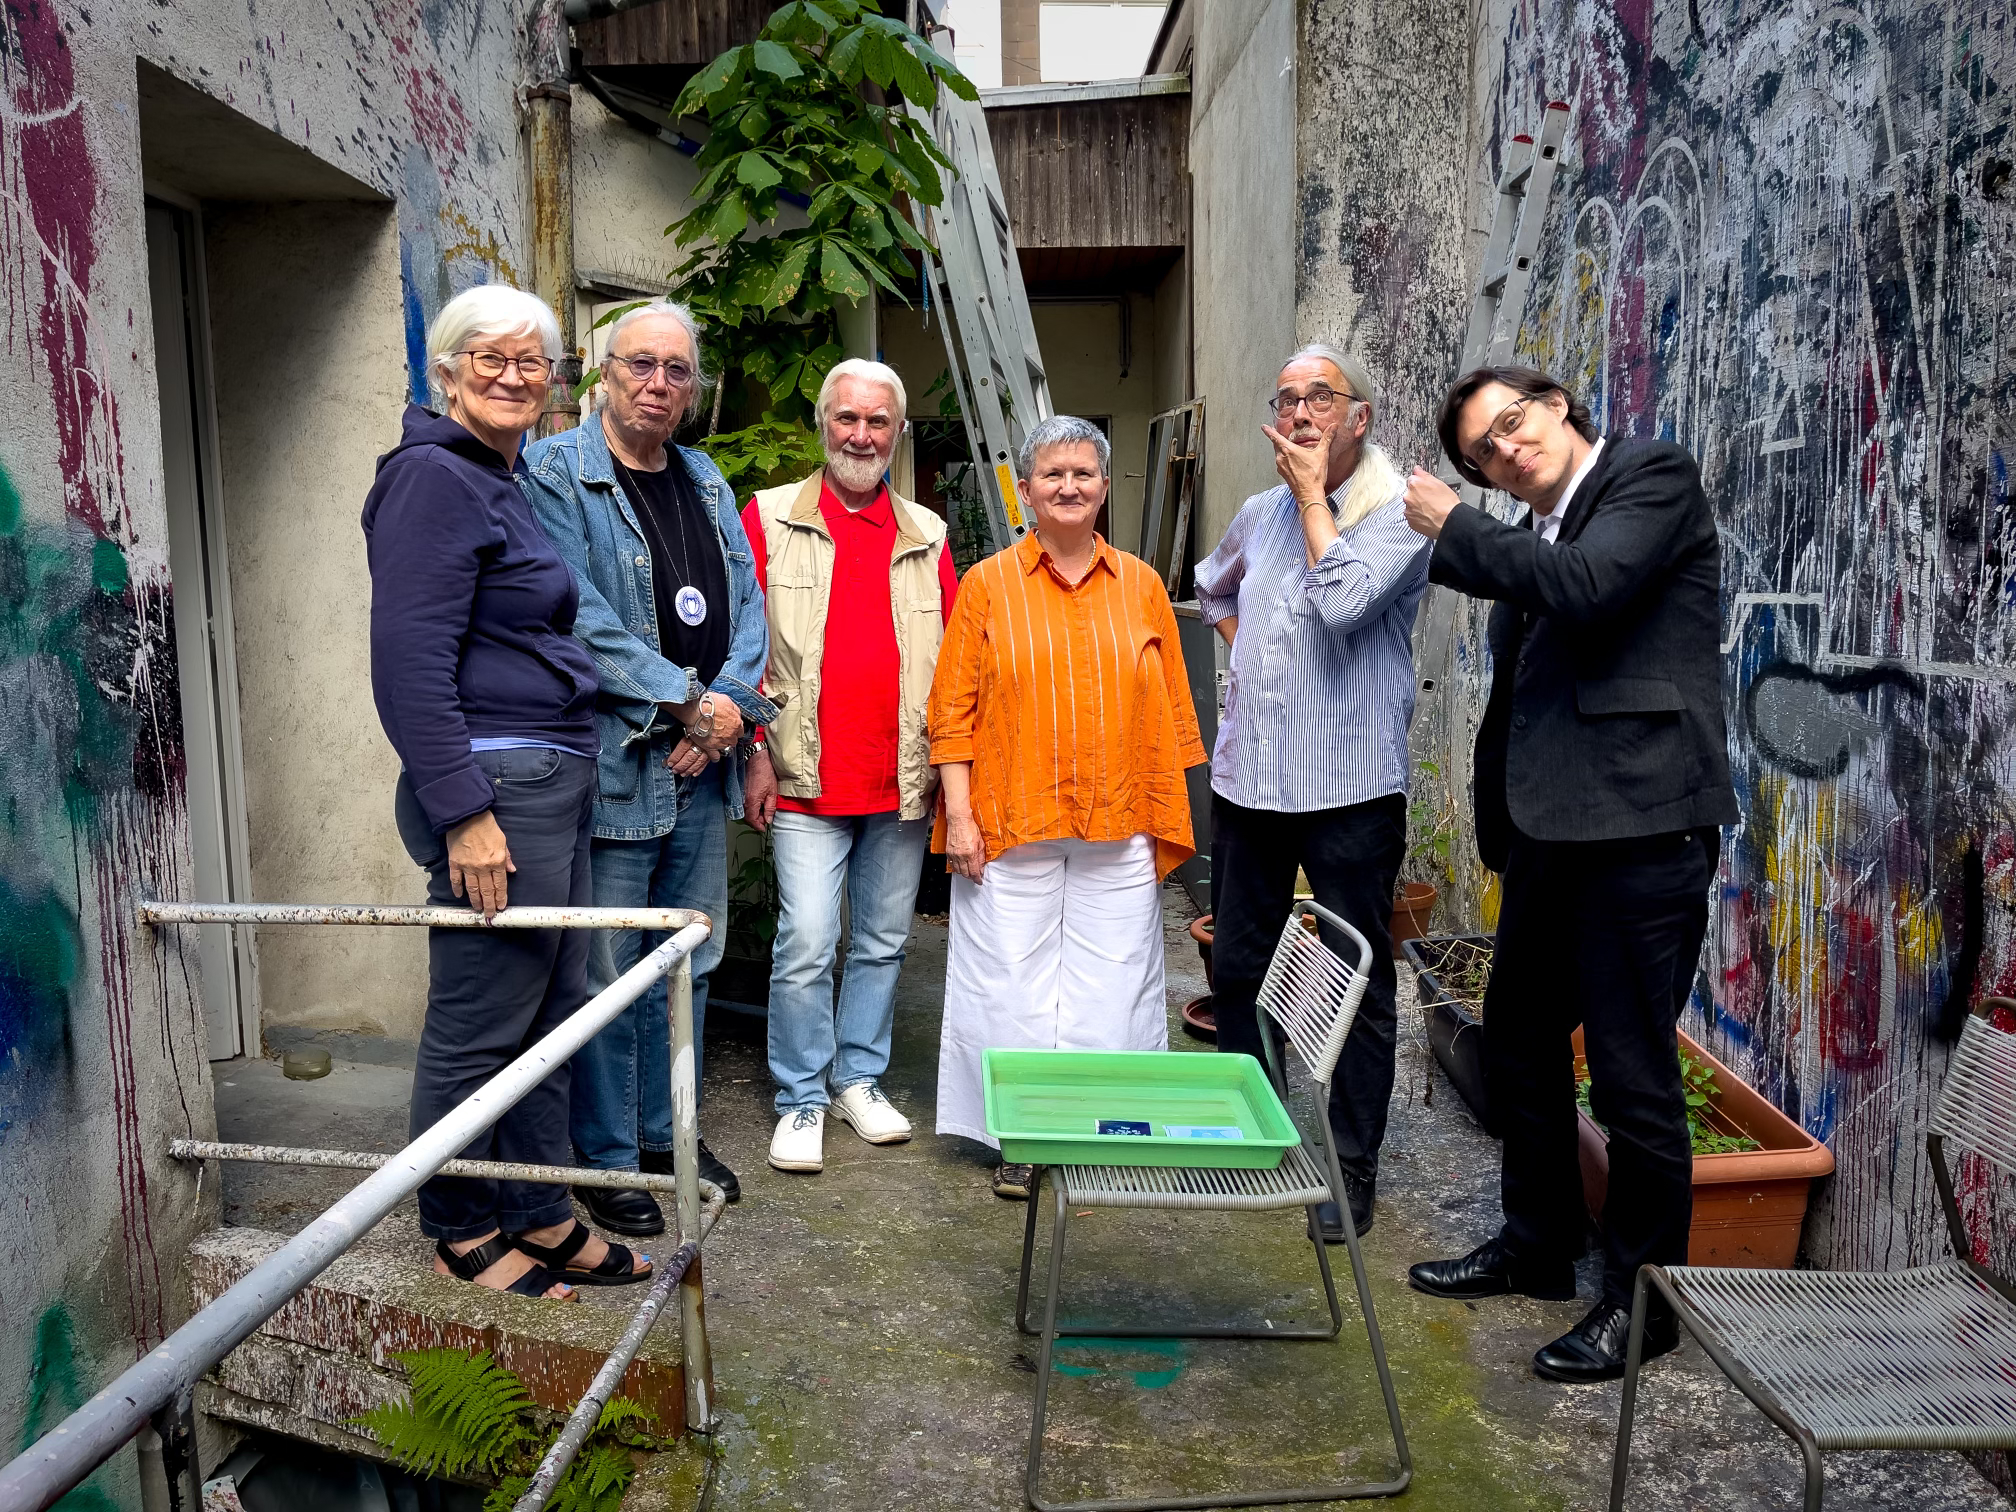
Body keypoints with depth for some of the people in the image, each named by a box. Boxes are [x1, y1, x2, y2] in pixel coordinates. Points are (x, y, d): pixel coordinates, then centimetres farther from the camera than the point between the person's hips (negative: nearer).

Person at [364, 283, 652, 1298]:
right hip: (496, 785, -10)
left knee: (549, 1011, 16)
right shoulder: (433, 476, -11)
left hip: (553, 782, 10)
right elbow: (410, 662, -19)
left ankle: (539, 1215, 29)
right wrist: (465, 811, -22)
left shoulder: (508, 482, 19)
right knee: (477, 1025, 2)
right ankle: (461, 1235, 20)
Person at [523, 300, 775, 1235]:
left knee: (688, 962, 16)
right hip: (613, 763, -6)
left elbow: (746, 606, 11)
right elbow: (582, 620, -15)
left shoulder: (707, 483, 15)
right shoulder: (554, 474, -6)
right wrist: (690, 702, -15)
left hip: (702, 769, 7)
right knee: (607, 973, 1)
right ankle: (609, 1159, 18)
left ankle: (670, 1132, 32)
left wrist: (726, 709, -5)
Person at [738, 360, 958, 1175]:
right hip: (807, 779, -3)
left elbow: (953, 657, 11)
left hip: (905, 782, 3)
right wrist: (756, 751, -4)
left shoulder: (926, 535, 11)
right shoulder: (768, 519, 3)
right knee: (806, 944, -4)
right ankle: (801, 1099, 12)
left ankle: (860, 1077, 28)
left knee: (883, 941, 12)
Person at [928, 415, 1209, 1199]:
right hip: (1011, 829, -1)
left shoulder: (1141, 585, 8)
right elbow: (954, 708, 0)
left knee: (1112, 985, 6)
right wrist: (958, 815, -6)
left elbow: (1169, 712, 9)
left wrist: (1168, 823, 5)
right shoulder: (988, 584, 3)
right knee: (1013, 984, 5)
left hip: (1118, 834, 2)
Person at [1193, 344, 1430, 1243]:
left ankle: (1352, 1168, 16)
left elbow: (1344, 604, -24)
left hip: (1349, 787, -6)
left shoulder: (1398, 512, -6)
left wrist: (1312, 493, -12)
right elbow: (1213, 589, 32)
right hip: (1248, 777, 6)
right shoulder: (1261, 512, 12)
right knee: (1236, 967, 15)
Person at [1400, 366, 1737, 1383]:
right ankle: (1536, 1248, 37)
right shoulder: (1530, 534, 16)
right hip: (1546, 827, 9)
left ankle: (1644, 1299, 18)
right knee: (1519, 1044, 18)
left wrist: (1452, 528, -9)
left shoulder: (1655, 476, -4)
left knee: (1632, 1072, 0)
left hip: (1640, 823, -9)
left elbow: (1583, 584, -23)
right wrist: (1500, 829, 19)